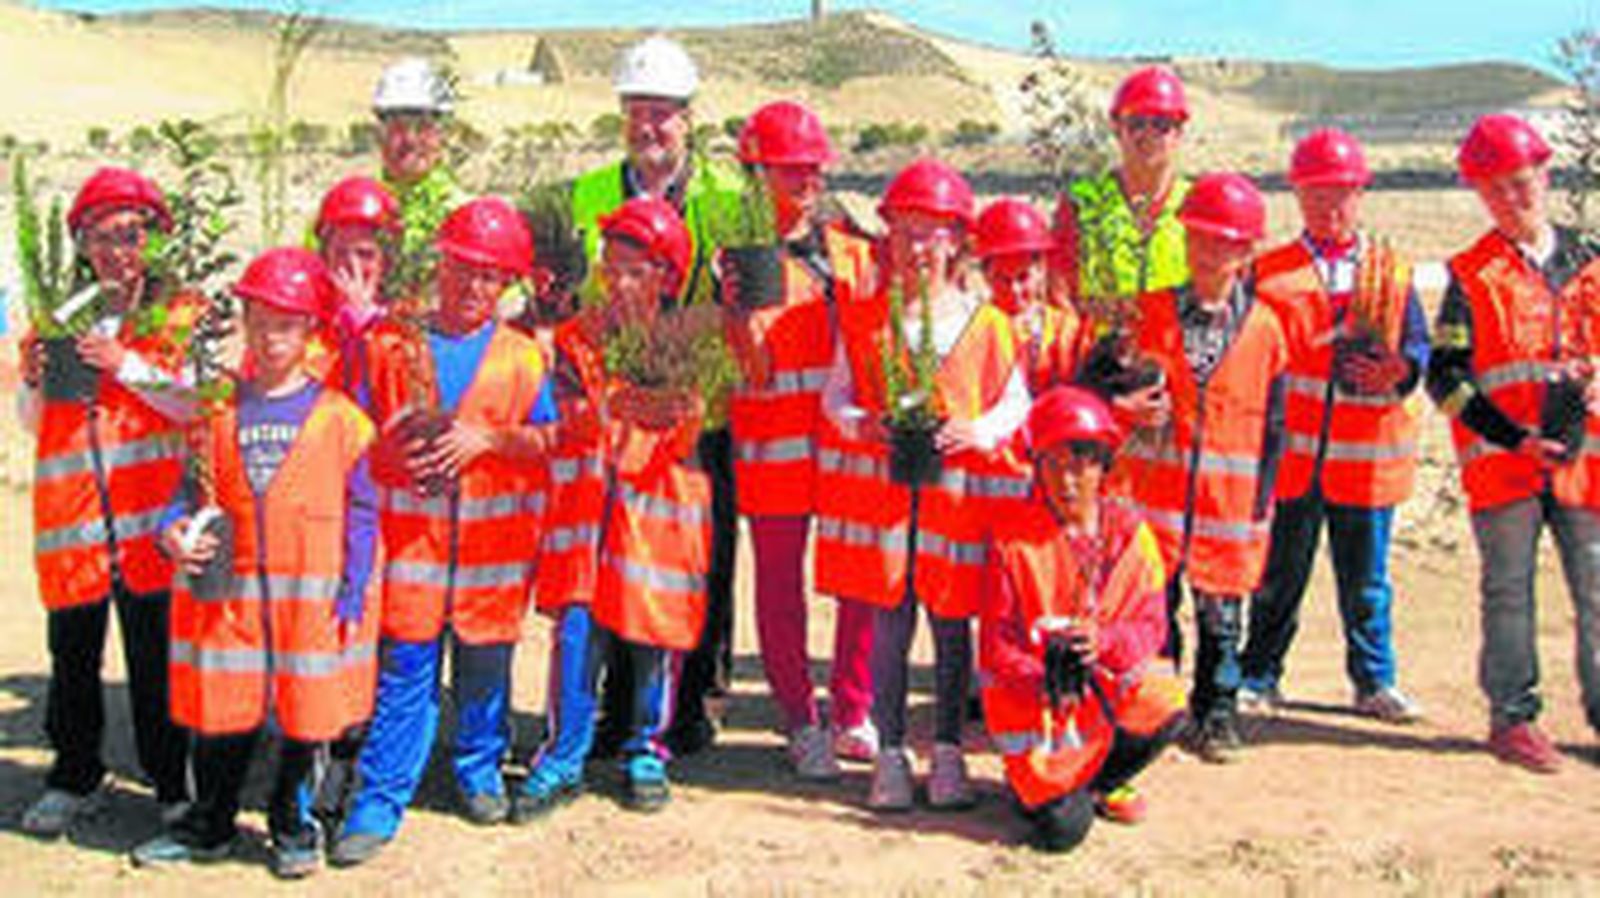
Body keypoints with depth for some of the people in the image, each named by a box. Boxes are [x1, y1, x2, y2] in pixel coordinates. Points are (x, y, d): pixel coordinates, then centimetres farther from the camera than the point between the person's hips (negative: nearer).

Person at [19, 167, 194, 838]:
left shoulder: (180, 313, 4)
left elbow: (200, 405, -7)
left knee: (156, 656, 2)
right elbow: (32, 422, 18)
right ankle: (73, 780, 24)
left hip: (148, 515, -3)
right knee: (72, 652, 9)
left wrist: (128, 366, -15)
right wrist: (33, 379, -3)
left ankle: (173, 785, 14)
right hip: (71, 516, 3)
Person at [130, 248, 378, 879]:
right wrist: (174, 531, -9)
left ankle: (293, 825, 26)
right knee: (221, 709, 10)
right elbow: (193, 491, 13)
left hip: (310, 596, -2)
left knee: (305, 712, 7)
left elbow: (361, 513, 0)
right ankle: (209, 825, 28)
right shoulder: (217, 413, 7)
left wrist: (351, 598, -5)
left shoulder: (339, 416, -1)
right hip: (226, 590, 2)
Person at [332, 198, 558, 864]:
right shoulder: (392, 343, 6)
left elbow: (547, 441, 1)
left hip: (493, 536, 1)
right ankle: (380, 801, 6)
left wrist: (487, 438, -13)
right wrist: (393, 447, -10)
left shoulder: (521, 355, 5)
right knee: (405, 667, -1)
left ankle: (480, 771, 31)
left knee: (485, 664, 10)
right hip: (410, 531, 0)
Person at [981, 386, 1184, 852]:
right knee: (1062, 827, -21)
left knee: (1165, 705, -28)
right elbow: (996, 642, -7)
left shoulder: (1131, 533, 2)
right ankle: (1033, 782, 19)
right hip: (1032, 697, -4)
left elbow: (1151, 626, -2)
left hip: (1109, 683, 4)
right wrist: (1041, 679, -26)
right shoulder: (1013, 539, -7)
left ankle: (1094, 783, 3)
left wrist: (1105, 641, -23)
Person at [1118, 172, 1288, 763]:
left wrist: (1260, 504, 1)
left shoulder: (1264, 328, 2)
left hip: (1230, 499, 0)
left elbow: (1273, 425, 5)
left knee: (1221, 617, 8)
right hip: (1155, 491, 0)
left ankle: (1216, 715, 22)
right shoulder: (1149, 313, 1)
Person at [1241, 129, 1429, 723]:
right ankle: (1258, 678, 20)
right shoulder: (1269, 272, 4)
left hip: (1367, 452, 1)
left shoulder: (1393, 272, 8)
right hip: (1291, 450, -1)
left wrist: (1399, 372, -15)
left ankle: (1374, 682, 23)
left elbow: (1417, 346, 6)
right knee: (1278, 576, 8)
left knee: (1366, 579, 10)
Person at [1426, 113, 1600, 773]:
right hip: (1502, 460, -3)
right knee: (1509, 590, 2)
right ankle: (1512, 716, 11)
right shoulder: (1472, 276, 0)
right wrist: (1514, 437, -15)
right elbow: (1444, 379, -6)